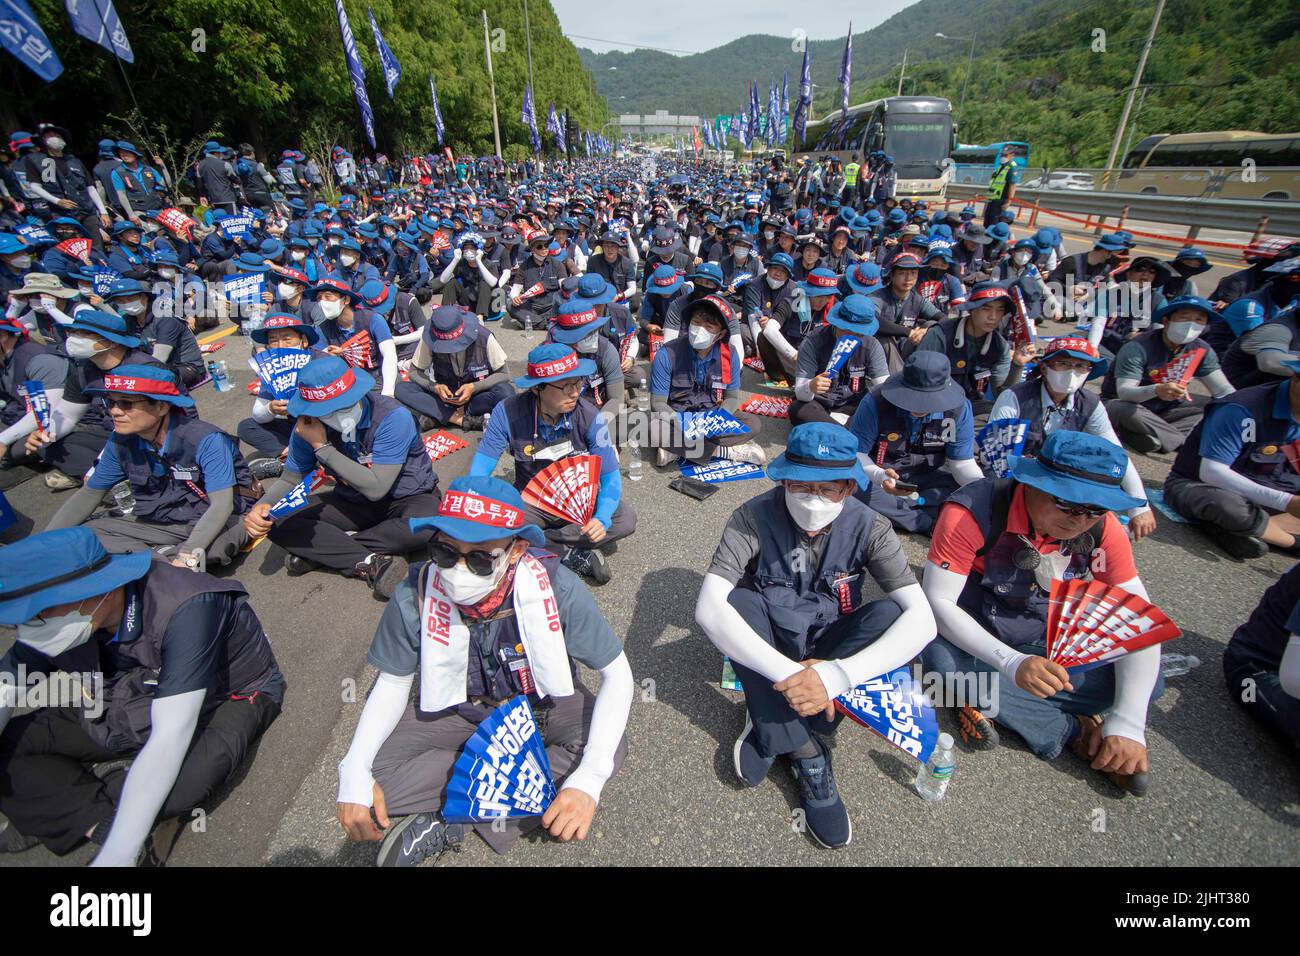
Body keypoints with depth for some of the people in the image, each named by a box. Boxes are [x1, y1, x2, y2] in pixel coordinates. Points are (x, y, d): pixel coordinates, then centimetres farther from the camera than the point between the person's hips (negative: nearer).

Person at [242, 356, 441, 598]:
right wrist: (262, 506, -18)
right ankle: (368, 562, -22)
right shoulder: (307, 427, -12)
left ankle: (319, 550, -20)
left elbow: (376, 488, -29)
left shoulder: (392, 417, -27)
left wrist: (322, 446, -28)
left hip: (407, 498, -3)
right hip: (352, 503, 4)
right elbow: (290, 479, 4)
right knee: (278, 524, -16)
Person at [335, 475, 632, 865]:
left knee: (609, 747, -29)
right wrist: (354, 773, -21)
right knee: (370, 773, -21)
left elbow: (617, 673, -23)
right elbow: (393, 682, -7)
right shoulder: (415, 596, -24)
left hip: (544, 703, -1)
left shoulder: (555, 587, -31)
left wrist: (588, 779, -34)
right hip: (457, 710, 1)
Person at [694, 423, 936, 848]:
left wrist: (837, 674, -40)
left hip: (829, 646, 1)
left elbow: (922, 619, -27)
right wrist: (787, 672, -42)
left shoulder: (868, 527, -17)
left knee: (890, 615, -27)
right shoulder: (754, 518, -23)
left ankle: (770, 727, -19)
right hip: (766, 645, -1)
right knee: (737, 602, -31)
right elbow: (709, 608, -34)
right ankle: (806, 754, -23)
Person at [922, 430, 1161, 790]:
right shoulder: (971, 513, -27)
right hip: (974, 637, -3)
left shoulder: (1101, 528, -14)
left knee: (1143, 678, -17)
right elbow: (937, 602, -28)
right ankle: (1073, 731, -14)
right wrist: (1012, 663, -40)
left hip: (1048, 643, 4)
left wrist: (1128, 723, -25)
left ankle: (990, 701, -12)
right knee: (940, 657, -34)